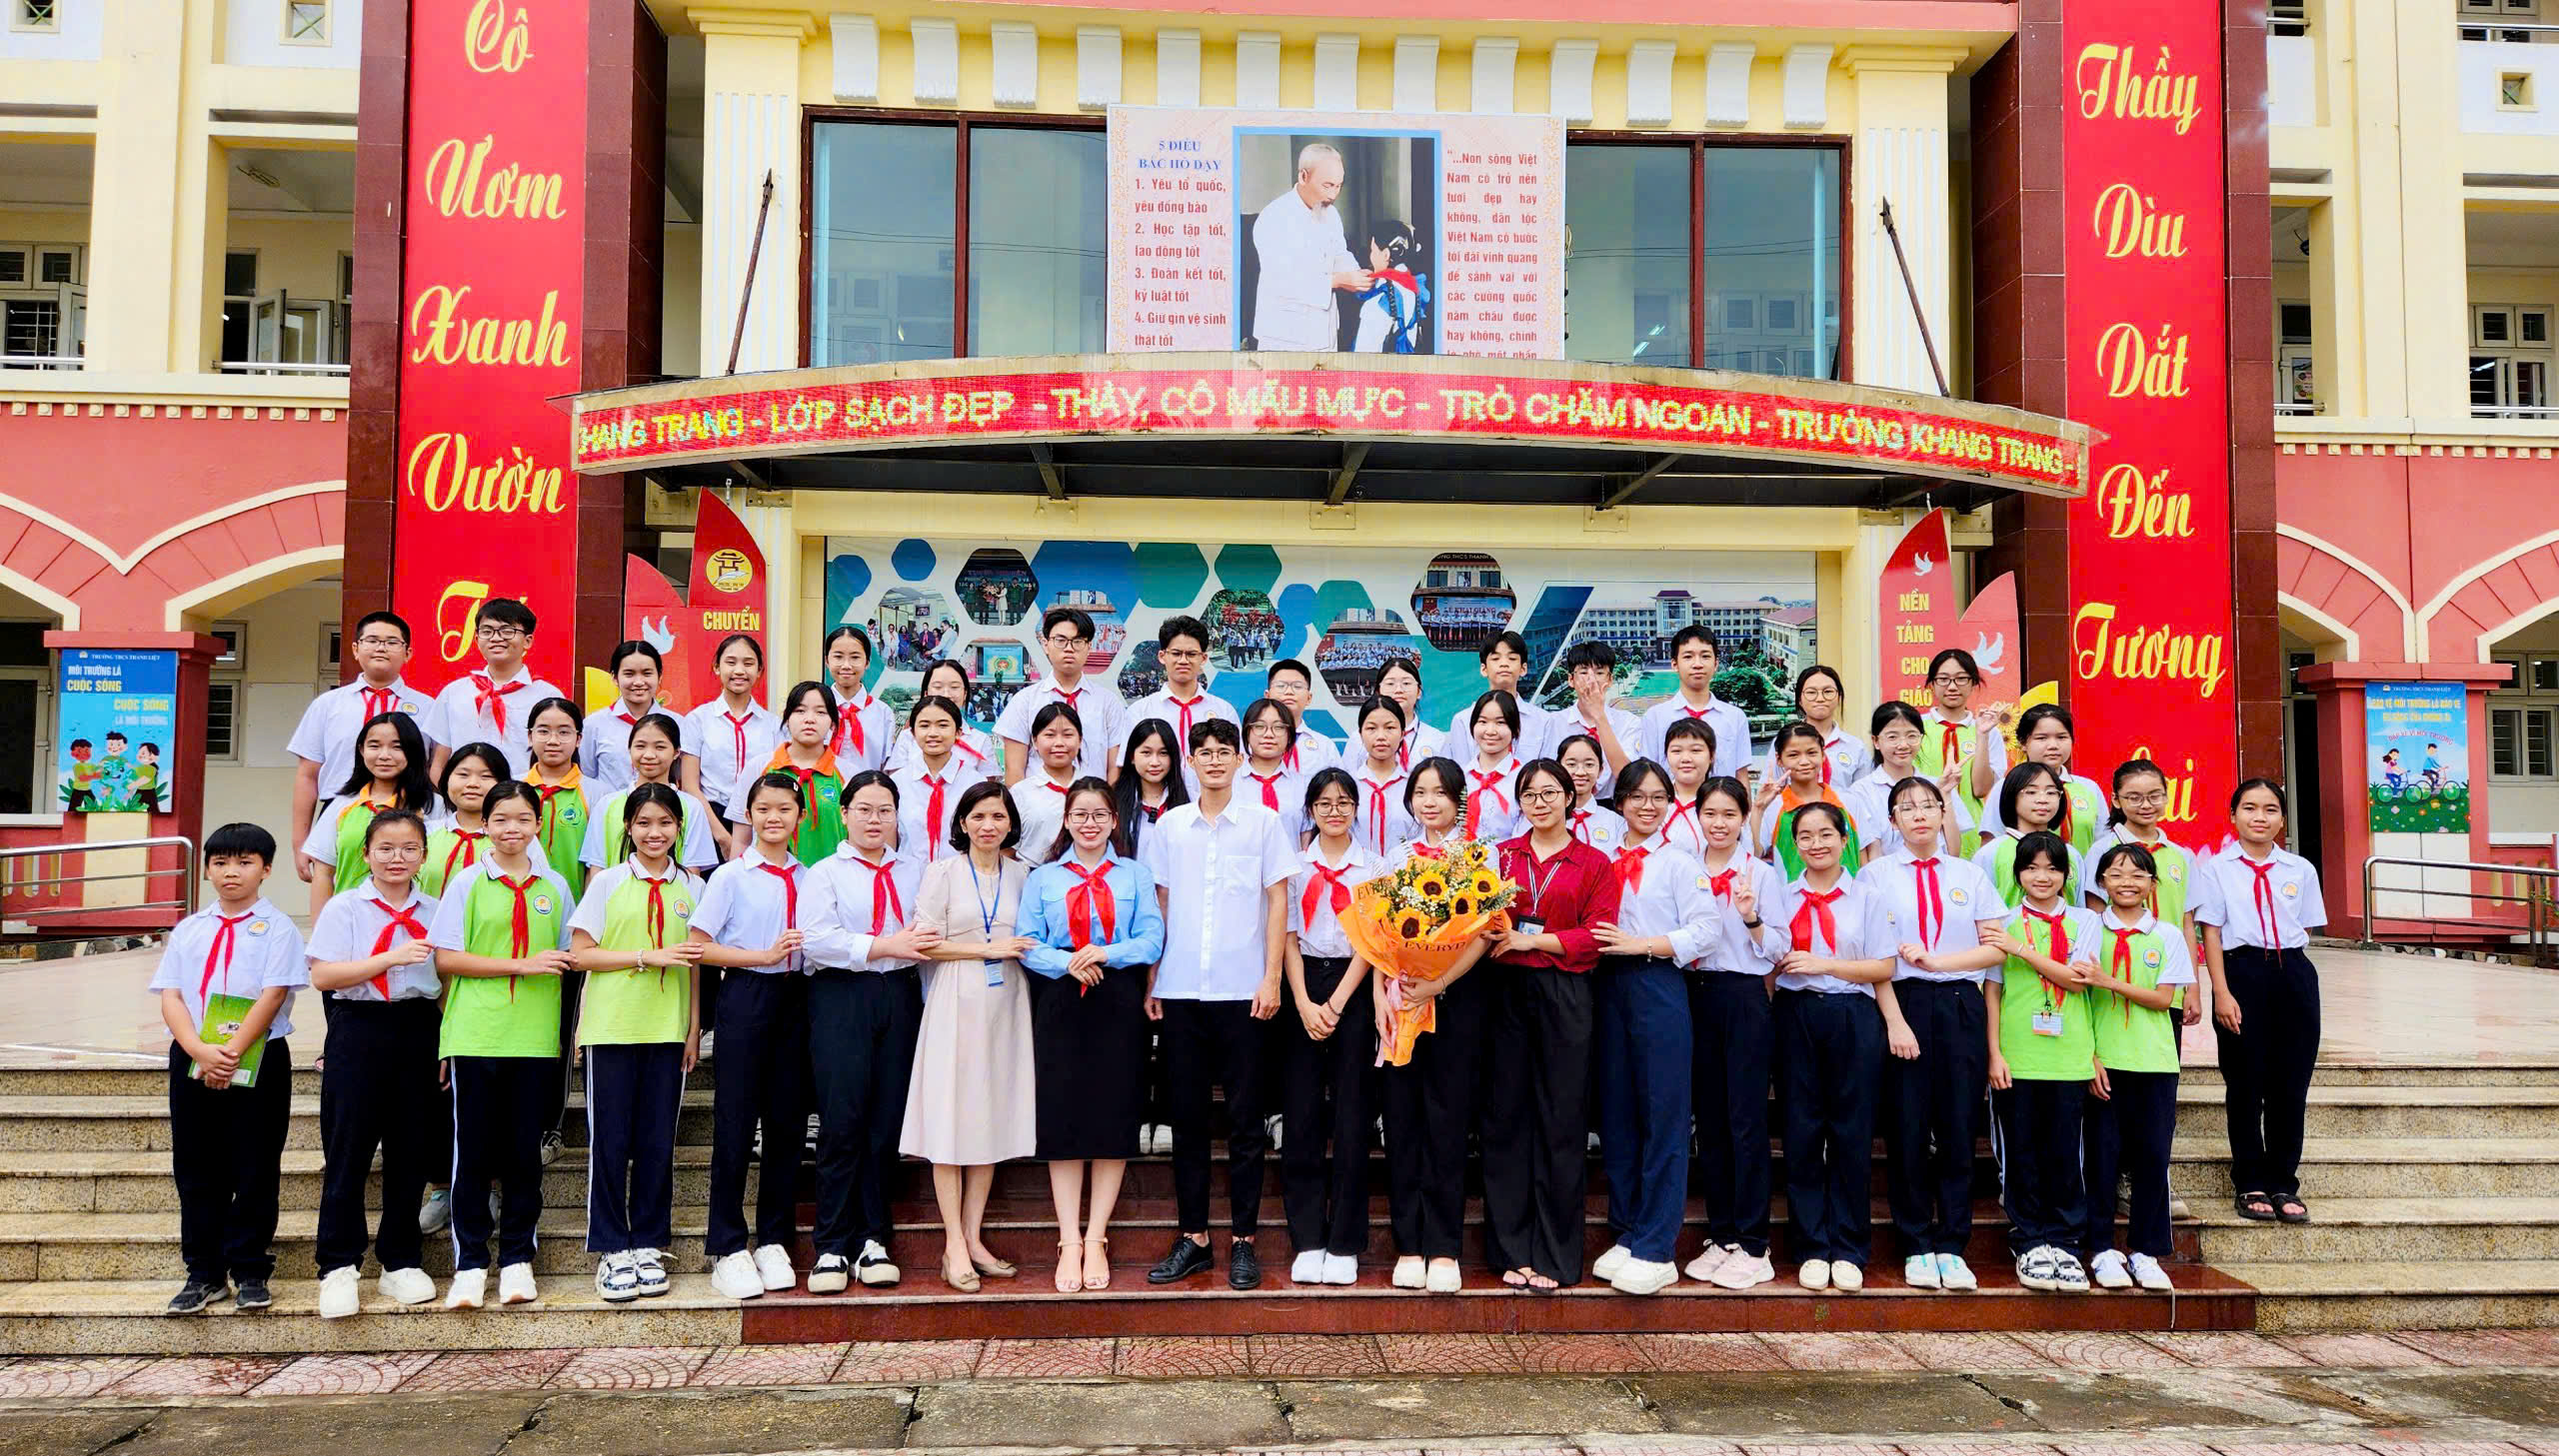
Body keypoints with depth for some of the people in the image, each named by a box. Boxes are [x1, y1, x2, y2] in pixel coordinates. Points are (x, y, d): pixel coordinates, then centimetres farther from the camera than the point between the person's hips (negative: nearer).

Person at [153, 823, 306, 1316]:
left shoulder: (277, 929, 0)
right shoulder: (188, 930, 11)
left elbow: (272, 996, -10)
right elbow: (170, 997, 3)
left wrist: (231, 1052, -17)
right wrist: (201, 1052, -13)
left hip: (259, 1060, -4)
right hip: (192, 1060, 4)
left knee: (255, 1170, 1)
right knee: (196, 1169, 8)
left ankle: (251, 1273, 10)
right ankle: (204, 1273, 17)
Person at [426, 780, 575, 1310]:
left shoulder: (554, 887, 11)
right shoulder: (466, 883, 3)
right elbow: (445, 959, -4)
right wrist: (522, 965, -11)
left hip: (535, 1038, 2)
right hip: (475, 1034, -2)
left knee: (525, 1151, 6)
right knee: (472, 1151, 1)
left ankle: (517, 1260, 15)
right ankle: (469, 1265, 10)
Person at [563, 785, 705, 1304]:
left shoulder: (690, 888, 9)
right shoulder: (607, 882, 1)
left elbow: (696, 963, 12)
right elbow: (581, 953, -4)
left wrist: (695, 1029, 7)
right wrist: (649, 956, -13)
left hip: (668, 1028, 2)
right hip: (612, 1026, -2)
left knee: (658, 1140, 5)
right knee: (610, 1139, 1)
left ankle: (648, 1244, 16)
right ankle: (611, 1250, 11)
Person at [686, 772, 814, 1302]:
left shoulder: (809, 879, 11)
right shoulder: (731, 876, -1)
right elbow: (698, 945, -5)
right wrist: (762, 956, -14)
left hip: (795, 999, 4)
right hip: (745, 996, -4)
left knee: (787, 1121, 7)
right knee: (735, 1123, -2)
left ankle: (774, 1242, 18)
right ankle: (727, 1248, 8)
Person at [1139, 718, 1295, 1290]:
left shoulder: (1263, 823, 2)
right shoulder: (1168, 826, 8)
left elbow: (1278, 902, 1)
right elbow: (1157, 905, 11)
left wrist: (1272, 979, -6)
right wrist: (1151, 978, 4)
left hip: (1242, 990, -2)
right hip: (1179, 991, 2)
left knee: (1245, 1119, 3)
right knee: (1187, 1117, 8)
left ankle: (1243, 1239, 11)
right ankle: (1192, 1237, 17)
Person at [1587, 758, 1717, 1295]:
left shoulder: (1680, 862, 0)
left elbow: (1706, 930, -9)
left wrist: (1638, 944, -14)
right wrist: (1597, 945, -3)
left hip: (1659, 986, -5)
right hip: (1609, 987, 5)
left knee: (1662, 1115, -3)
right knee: (1616, 1114, 8)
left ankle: (1656, 1250, 1)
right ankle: (1627, 1234, 20)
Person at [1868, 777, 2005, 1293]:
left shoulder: (1970, 876, 12)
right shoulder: (1876, 875, 6)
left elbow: (1996, 949, 5)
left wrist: (1935, 960, -8)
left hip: (1961, 1005, 2)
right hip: (1902, 1003, -2)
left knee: (1959, 1129, 1)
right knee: (1907, 1129, -1)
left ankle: (1952, 1246, 10)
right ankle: (1916, 1247, 9)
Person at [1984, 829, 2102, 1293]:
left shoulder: (2083, 922, 8)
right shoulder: (2004, 922, 5)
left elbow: (2077, 979, -6)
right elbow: (1992, 991, 2)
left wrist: (2020, 950, -13)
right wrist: (1994, 1053, -5)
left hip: (2069, 1057, 1)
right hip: (2016, 1058, -1)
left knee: (2064, 1153, 3)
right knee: (2021, 1153, 3)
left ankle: (2063, 1244, 14)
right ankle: (2030, 1244, 13)